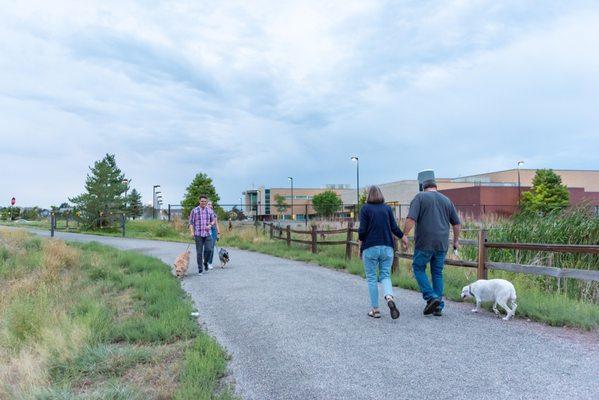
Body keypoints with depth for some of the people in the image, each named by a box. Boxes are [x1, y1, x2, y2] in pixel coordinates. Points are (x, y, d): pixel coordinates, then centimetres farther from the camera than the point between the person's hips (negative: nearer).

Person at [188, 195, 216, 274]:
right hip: (198, 234, -2)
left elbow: (213, 220, 16)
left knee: (209, 249, -9)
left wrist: (210, 225, -5)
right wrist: (192, 232, -11)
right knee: (199, 252, 1)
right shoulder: (194, 211, 1)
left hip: (207, 234, 2)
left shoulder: (210, 210, 7)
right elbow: (191, 222, 0)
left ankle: (205, 262, 18)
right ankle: (200, 268, 11)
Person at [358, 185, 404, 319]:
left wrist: (361, 240, 10)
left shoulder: (365, 208, -3)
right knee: (385, 275, 10)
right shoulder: (387, 208, 6)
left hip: (370, 248, -3)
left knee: (371, 278, 7)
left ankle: (375, 309, 7)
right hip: (387, 247, 3)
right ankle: (389, 297, -19)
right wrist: (403, 236, 20)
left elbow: (362, 229, -8)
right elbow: (394, 227, 3)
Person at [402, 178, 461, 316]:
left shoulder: (420, 197, 0)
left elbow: (411, 218, -13)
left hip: (424, 243, -4)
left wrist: (405, 235, -11)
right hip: (442, 244, 5)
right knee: (437, 273, 11)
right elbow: (456, 223, 16)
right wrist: (456, 239, 26)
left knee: (418, 268, 9)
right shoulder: (446, 200, 14)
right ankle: (439, 306, 12)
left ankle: (431, 297, -5)